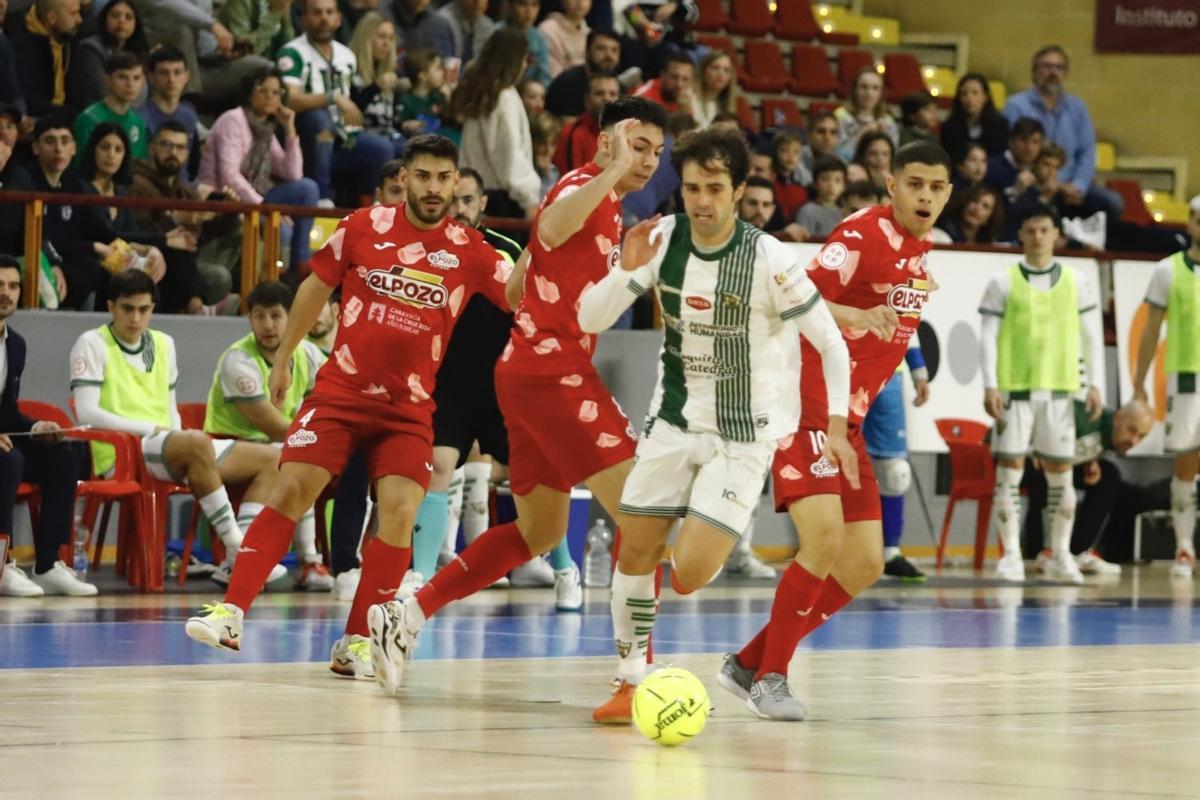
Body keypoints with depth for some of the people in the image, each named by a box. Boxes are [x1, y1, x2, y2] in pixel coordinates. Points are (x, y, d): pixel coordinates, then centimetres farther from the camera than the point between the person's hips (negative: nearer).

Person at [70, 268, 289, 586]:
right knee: (196, 442, -38)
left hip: (168, 450, 8)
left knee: (269, 459, -3)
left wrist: (177, 434, 0)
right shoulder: (92, 344, 0)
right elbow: (86, 413, -11)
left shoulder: (164, 344, 21)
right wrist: (151, 428, -16)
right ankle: (236, 551, -36)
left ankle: (236, 560, -20)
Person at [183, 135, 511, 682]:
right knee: (290, 491, -12)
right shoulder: (364, 227, 0)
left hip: (409, 408, 0)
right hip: (340, 391, 0)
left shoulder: (470, 252, 0)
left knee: (399, 511, -16)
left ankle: (357, 642, -4)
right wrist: (282, 360, 16)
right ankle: (231, 613, -10)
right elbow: (316, 288, 11)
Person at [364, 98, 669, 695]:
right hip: (553, 372, -10)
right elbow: (551, 227, -36)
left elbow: (515, 286, 28)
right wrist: (613, 171, -37)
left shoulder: (607, 206, 20)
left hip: (527, 371, 10)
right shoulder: (585, 188, -10)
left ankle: (407, 615, 12)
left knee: (538, 530, 16)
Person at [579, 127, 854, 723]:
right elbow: (590, 320, -7)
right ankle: (631, 682, 17)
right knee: (635, 551, 1)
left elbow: (832, 344, -10)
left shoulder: (769, 260, -18)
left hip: (743, 435, -4)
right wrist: (628, 271, -24)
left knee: (688, 576, -15)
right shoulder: (664, 239, -6)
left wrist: (836, 426, -16)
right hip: (673, 421, 4)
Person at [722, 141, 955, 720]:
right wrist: (855, 314, -41)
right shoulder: (863, 234, -14)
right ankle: (770, 676, -10)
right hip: (804, 408, -9)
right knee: (825, 538, -24)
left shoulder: (921, 252, 12)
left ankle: (749, 664, 14)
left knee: (864, 566, 5)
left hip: (847, 421, 9)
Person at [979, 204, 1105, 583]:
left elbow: (1092, 337, 10)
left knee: (1061, 473, 3)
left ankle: (1061, 556, 12)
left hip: (1059, 390, 2)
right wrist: (990, 386, -9)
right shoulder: (1003, 282, 2)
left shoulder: (1076, 283, 8)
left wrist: (1095, 385, 3)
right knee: (1009, 469, -3)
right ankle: (1011, 556, 1)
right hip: (1014, 388, -2)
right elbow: (988, 336, 0)